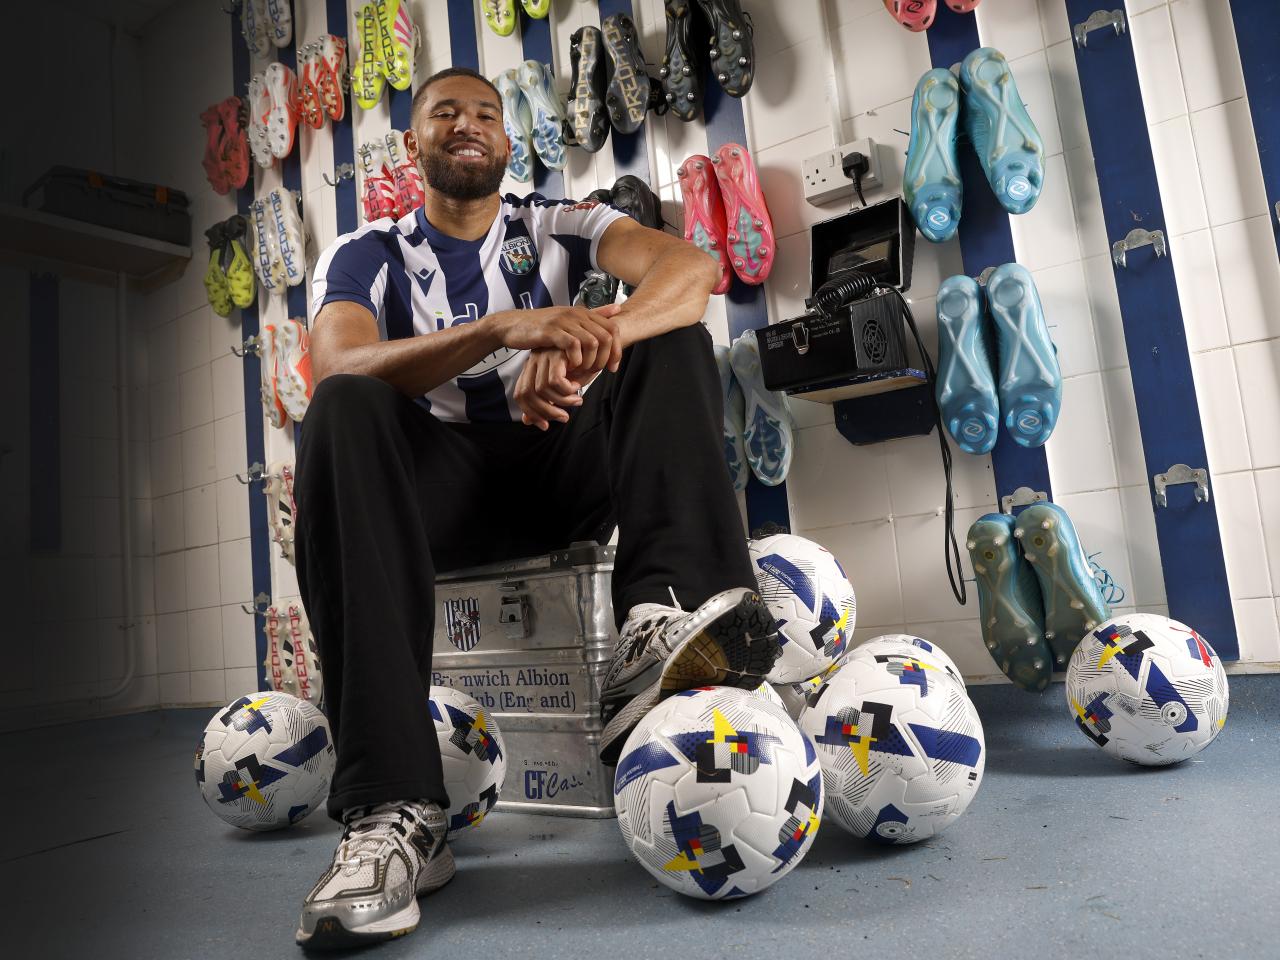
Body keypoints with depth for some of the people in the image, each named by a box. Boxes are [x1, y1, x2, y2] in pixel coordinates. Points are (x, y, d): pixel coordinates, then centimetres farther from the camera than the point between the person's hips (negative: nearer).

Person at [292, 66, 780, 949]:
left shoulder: (557, 226, 11)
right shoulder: (368, 256, 7)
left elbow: (690, 265, -9)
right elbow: (337, 365, -16)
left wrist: (584, 339, -31)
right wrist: (504, 328, -32)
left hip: (564, 465, 2)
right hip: (444, 484, -1)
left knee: (670, 334, -15)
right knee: (343, 413, -30)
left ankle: (664, 623, -40)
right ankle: (393, 813, -38)